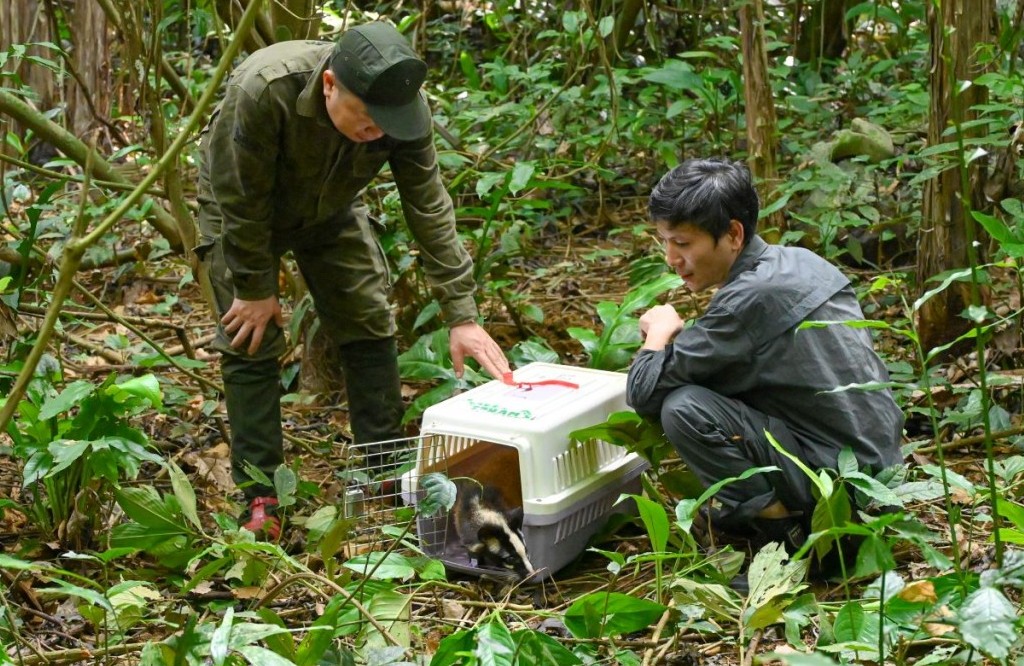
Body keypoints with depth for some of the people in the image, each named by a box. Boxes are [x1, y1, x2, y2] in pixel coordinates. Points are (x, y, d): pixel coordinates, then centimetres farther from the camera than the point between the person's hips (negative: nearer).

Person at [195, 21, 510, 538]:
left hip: (330, 209, 4)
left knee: (369, 326, 0)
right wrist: (255, 288, -19)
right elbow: (241, 202, -29)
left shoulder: (404, 105, -29)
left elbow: (430, 211, -25)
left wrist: (461, 315, -27)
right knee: (250, 340, -8)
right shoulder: (263, 90, -41)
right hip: (241, 210, -3)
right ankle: (259, 498, 0)